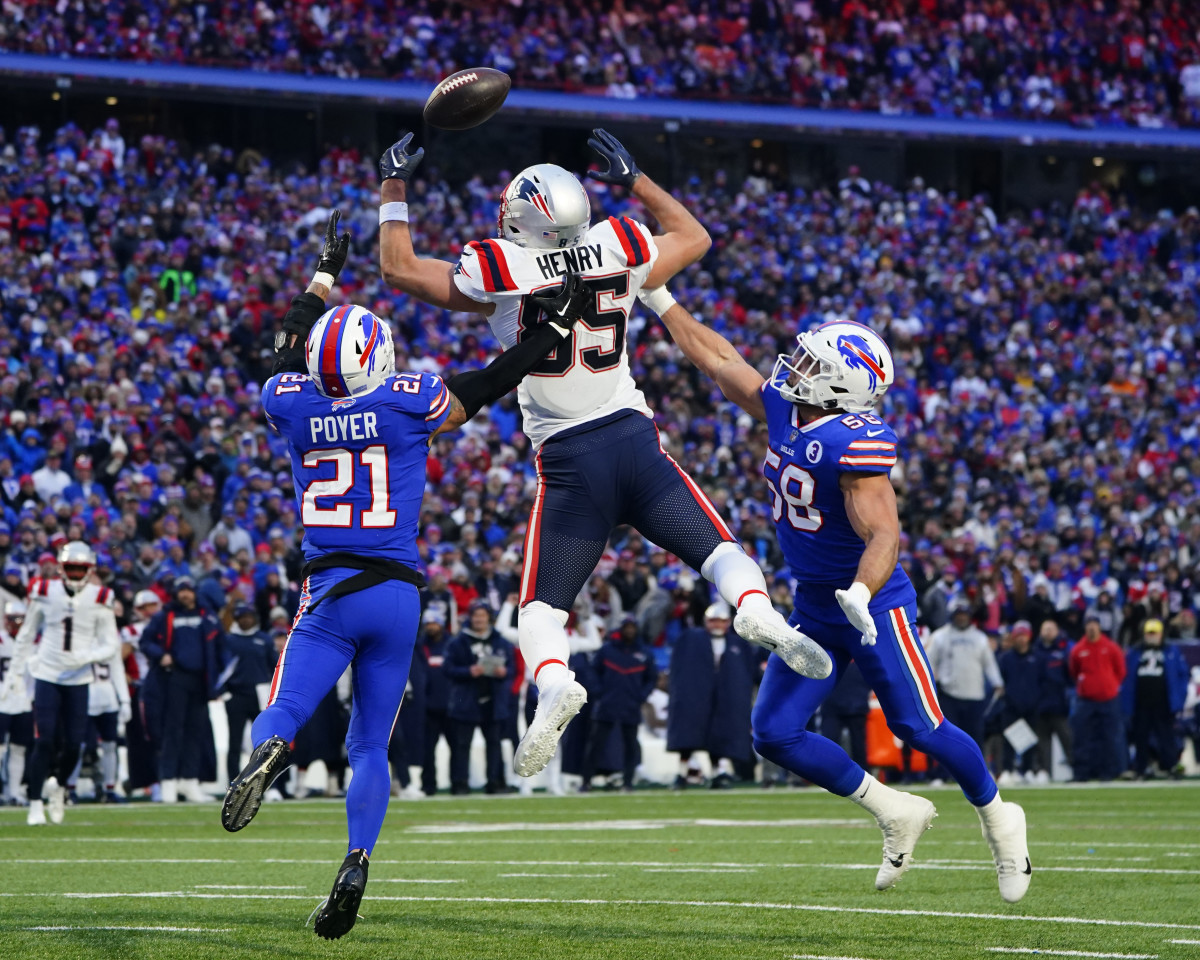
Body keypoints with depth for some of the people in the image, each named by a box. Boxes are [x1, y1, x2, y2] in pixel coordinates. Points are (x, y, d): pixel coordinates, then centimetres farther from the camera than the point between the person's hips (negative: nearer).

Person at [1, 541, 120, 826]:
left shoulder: (100, 599, -3)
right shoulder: (44, 592, -1)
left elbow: (111, 643, 0)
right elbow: (25, 636, 9)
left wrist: (89, 655, -20)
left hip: (79, 680, 1)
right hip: (47, 675, -1)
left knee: (73, 745, -1)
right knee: (44, 741, -9)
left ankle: (59, 786, 30)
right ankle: (36, 804, 0)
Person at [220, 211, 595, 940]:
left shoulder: (292, 406, 2)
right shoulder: (405, 405, -5)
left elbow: (291, 356, 24)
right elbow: (487, 384, 4)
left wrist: (323, 277, 36)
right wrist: (555, 329, 14)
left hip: (330, 591, 0)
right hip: (397, 592, 0)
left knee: (285, 711, 1)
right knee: (371, 745, 10)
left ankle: (268, 752, -37)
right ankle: (357, 859, -8)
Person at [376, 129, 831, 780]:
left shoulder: (499, 273, -4)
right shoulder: (619, 249, 5)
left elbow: (398, 268, 9)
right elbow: (693, 238, 26)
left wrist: (394, 190, 20)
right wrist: (635, 179, 33)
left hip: (568, 458, -2)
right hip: (634, 436, 2)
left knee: (543, 604, 5)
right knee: (716, 548, 7)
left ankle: (554, 684, -24)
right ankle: (758, 613, -25)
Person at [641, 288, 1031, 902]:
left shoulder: (854, 443, -25)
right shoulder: (782, 410, -1)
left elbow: (883, 534, -31)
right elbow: (717, 360, 11)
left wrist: (860, 594, -48)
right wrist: (660, 300, 15)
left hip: (873, 606, -8)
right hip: (813, 609, 8)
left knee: (920, 728, -1)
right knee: (774, 734, 0)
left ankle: (998, 819, 26)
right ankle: (895, 814, 14)